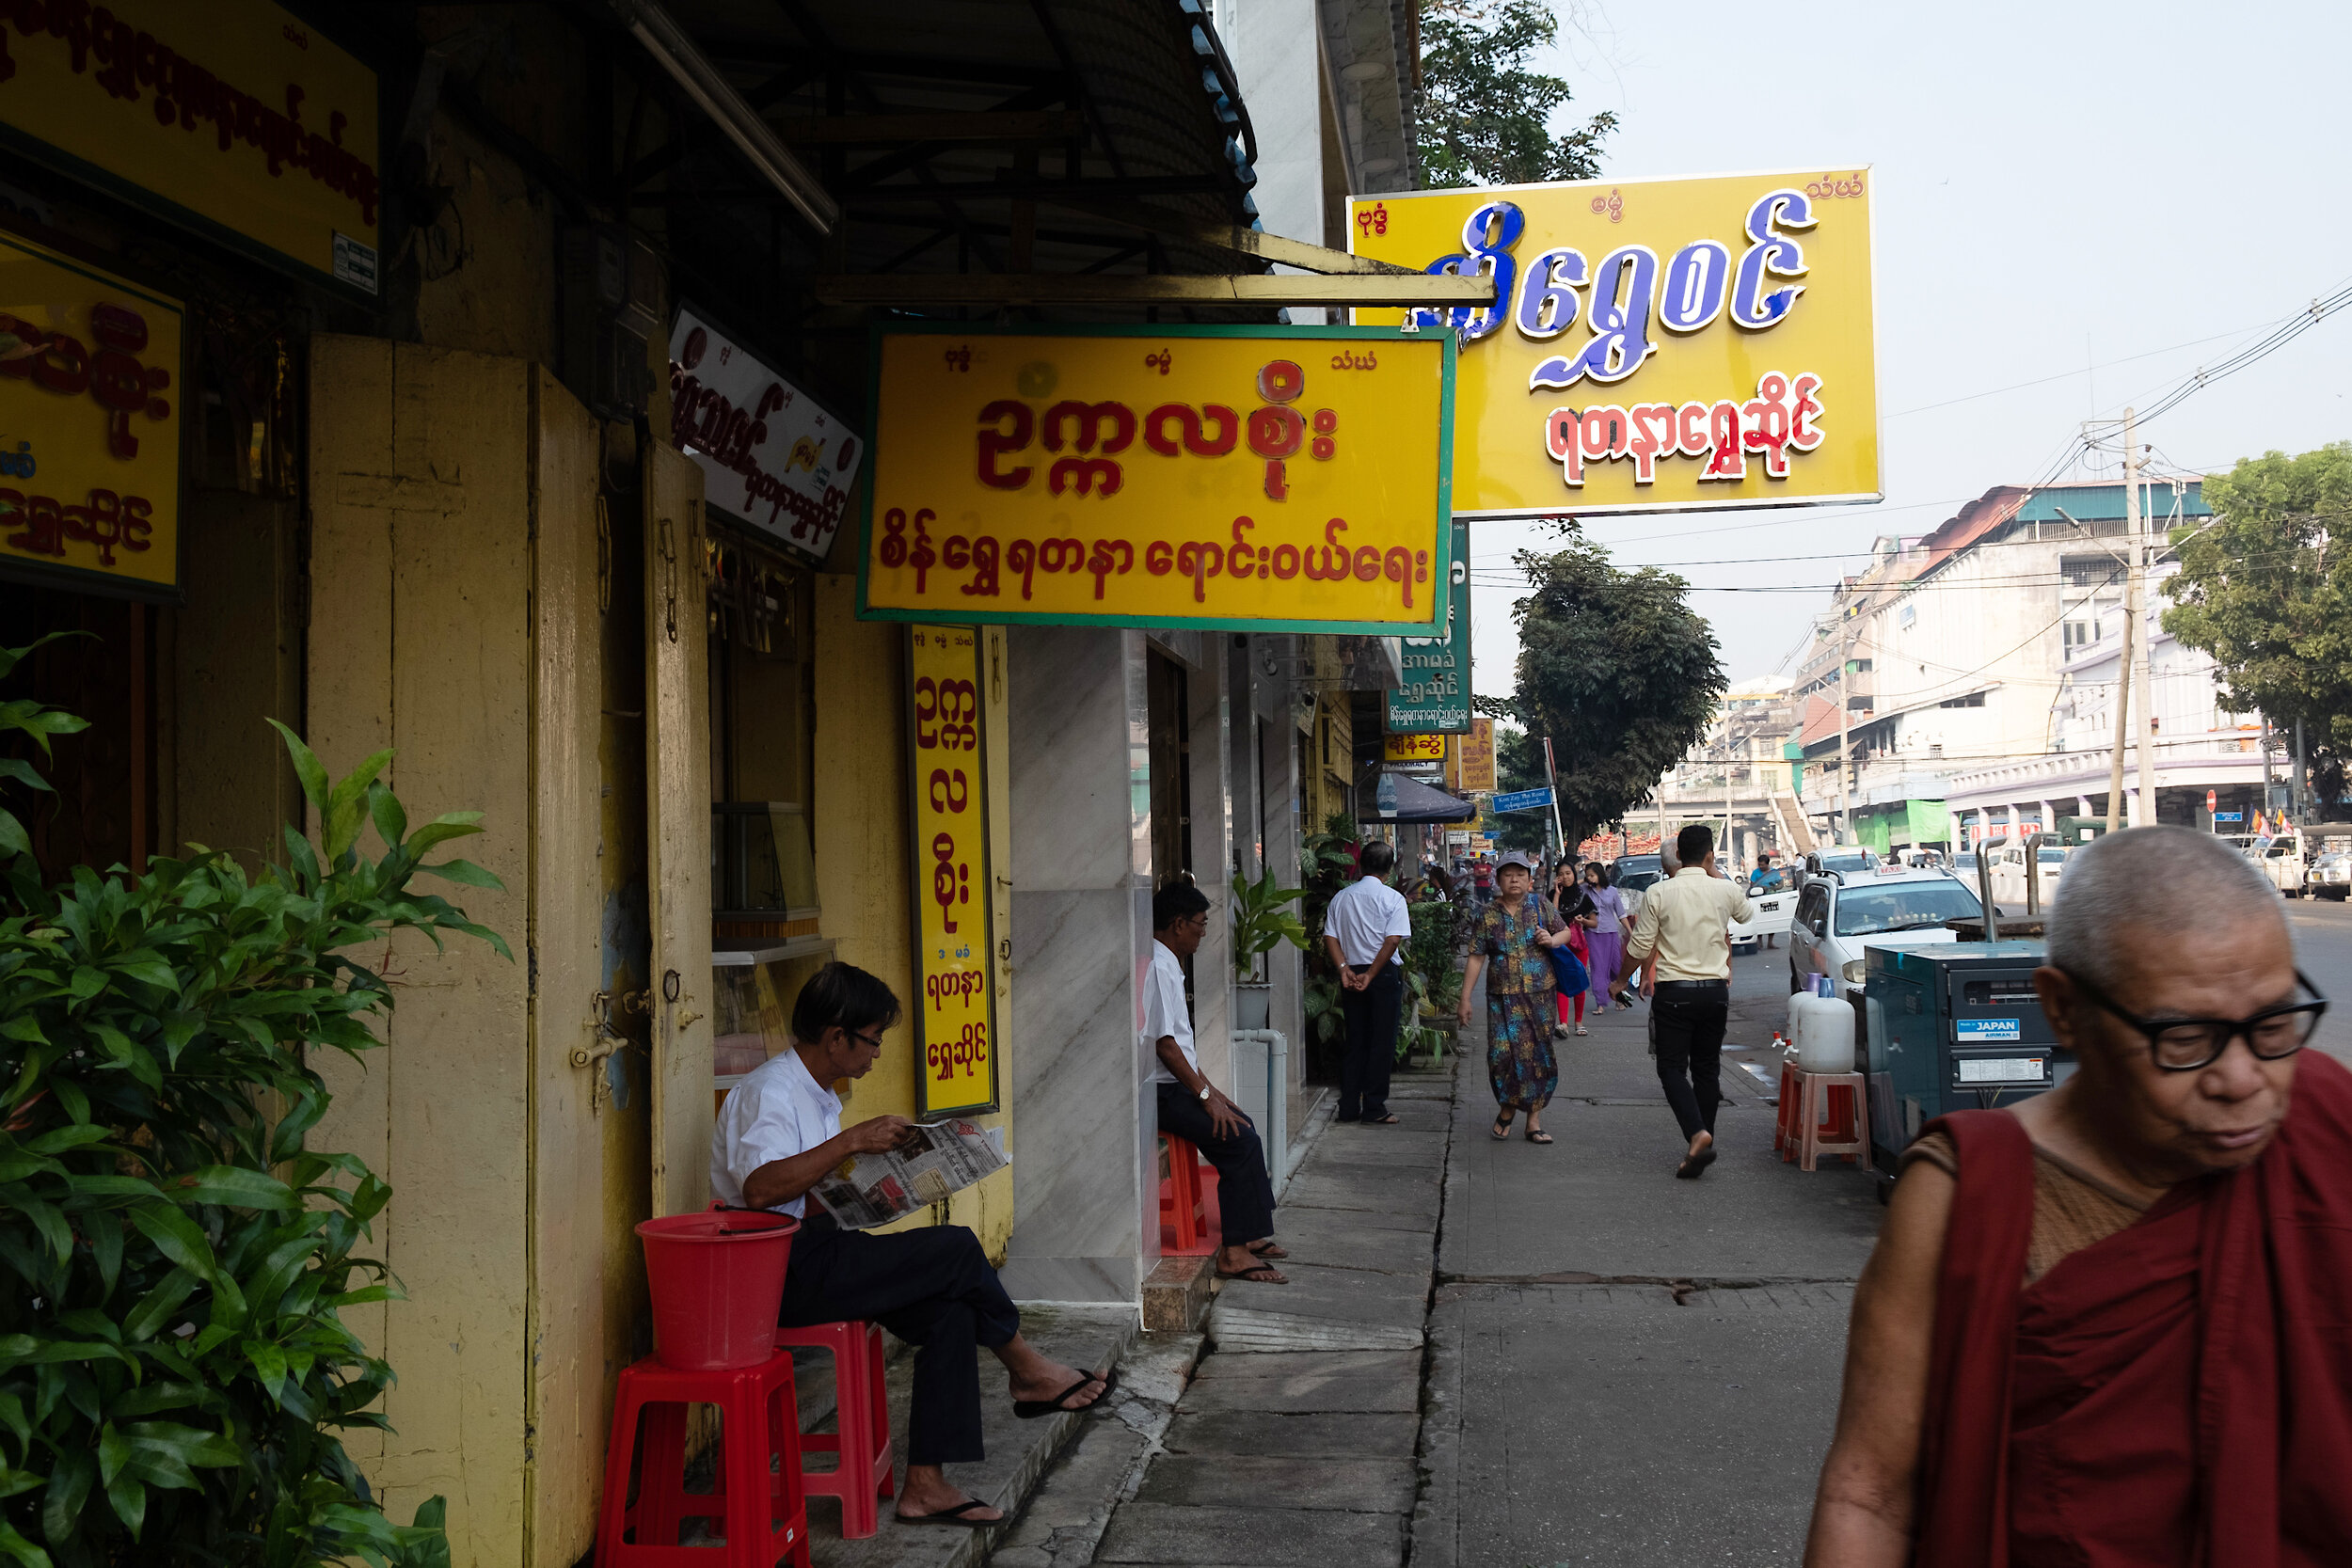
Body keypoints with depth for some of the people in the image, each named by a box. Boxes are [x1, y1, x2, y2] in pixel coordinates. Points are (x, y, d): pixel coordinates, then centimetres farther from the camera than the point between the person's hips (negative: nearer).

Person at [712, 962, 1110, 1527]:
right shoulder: (769, 1091, -14)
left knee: (950, 1310, -8)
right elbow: (759, 1189, -31)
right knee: (957, 1248, -15)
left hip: (810, 1254, 10)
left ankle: (926, 1485, -8)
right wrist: (850, 1142, -30)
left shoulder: (817, 1095, 19)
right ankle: (1027, 1371, 9)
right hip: (781, 1274, -10)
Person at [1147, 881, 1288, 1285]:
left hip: (1174, 1085, 11)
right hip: (1158, 1090, -11)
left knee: (1242, 1127, 11)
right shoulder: (1157, 967, -17)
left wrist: (1209, 1088, 18)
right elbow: (1162, 1043, -22)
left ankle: (1254, 1236, 13)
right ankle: (1235, 1252, -16)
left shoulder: (1169, 964, 17)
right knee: (1238, 1139, -18)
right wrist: (1204, 1095, -18)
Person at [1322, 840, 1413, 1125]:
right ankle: (1374, 1109, 0)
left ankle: (1349, 1107, 11)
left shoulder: (1341, 897, 7)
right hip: (1384, 974, -4)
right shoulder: (1393, 898, -6)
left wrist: (1345, 970, -7)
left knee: (1355, 1040, 11)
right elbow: (1393, 941, -16)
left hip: (1351, 975, 4)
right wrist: (1370, 975, -15)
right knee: (1382, 1041, 1)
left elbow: (1330, 938, 0)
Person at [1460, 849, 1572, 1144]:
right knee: (1503, 1052, -9)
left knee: (1539, 1053, 1)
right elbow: (1476, 959, 4)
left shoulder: (1540, 906, 5)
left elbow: (1566, 932, 17)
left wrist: (1552, 940, -7)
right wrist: (1465, 998, 1)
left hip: (1540, 995, 1)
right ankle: (1507, 1108, 16)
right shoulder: (1488, 915, 3)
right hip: (1503, 997, -1)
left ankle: (1534, 1117, 11)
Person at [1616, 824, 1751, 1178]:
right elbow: (1747, 913, 24)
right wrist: (1716, 874, 28)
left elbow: (1640, 949, -5)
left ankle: (1697, 1134, -20)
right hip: (1715, 990, 3)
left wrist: (1621, 977, 14)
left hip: (1673, 991, -3)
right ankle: (1702, 1146, 15)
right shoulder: (1725, 890, -1)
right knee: (1707, 1067, 13)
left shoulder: (1658, 894, -8)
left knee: (1672, 1067, 2)